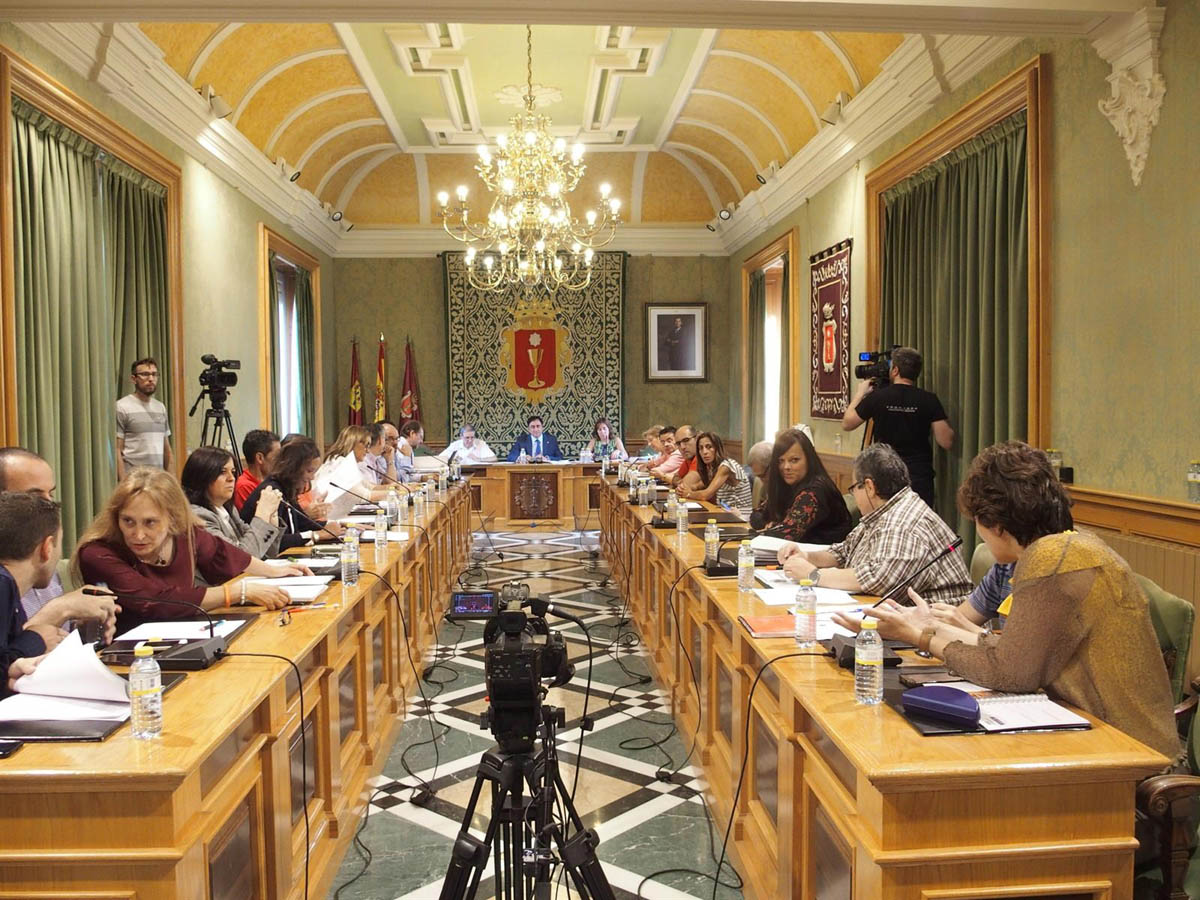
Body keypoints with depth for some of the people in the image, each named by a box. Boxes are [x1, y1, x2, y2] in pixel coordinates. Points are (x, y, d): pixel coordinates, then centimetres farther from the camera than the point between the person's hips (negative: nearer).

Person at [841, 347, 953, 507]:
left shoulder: (877, 397, -5)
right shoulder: (929, 400, -6)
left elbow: (846, 424, 8)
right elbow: (946, 443, -5)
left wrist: (860, 393, 20)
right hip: (920, 479, 0)